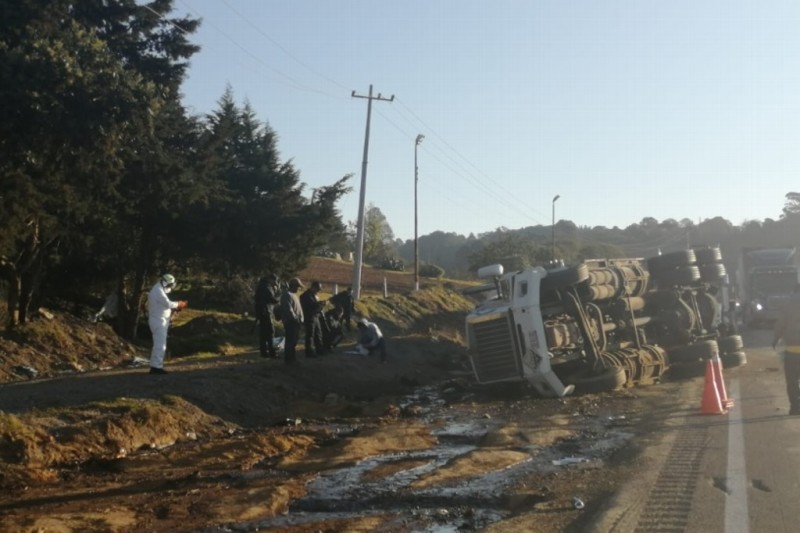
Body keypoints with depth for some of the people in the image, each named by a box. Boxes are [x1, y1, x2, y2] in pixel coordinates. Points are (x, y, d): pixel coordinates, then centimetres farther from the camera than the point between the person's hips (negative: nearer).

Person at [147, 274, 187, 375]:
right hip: (159, 321, -11)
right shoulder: (158, 291, -15)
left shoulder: (158, 290, 18)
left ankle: (155, 366, 14)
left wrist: (175, 308, 4)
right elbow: (168, 303, -19)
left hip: (159, 320, 11)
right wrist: (179, 304, -3)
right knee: (160, 344, -11)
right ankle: (156, 366, -12)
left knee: (158, 344, 12)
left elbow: (164, 305, 17)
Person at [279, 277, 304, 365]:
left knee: (294, 340, 16)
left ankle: (292, 358, 24)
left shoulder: (293, 294, 18)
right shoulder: (287, 295, -15)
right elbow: (288, 310, -22)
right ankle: (289, 359, 0)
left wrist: (300, 318, 15)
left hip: (296, 322, 10)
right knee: (290, 341, -6)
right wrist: (296, 319, -18)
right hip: (290, 322, -10)